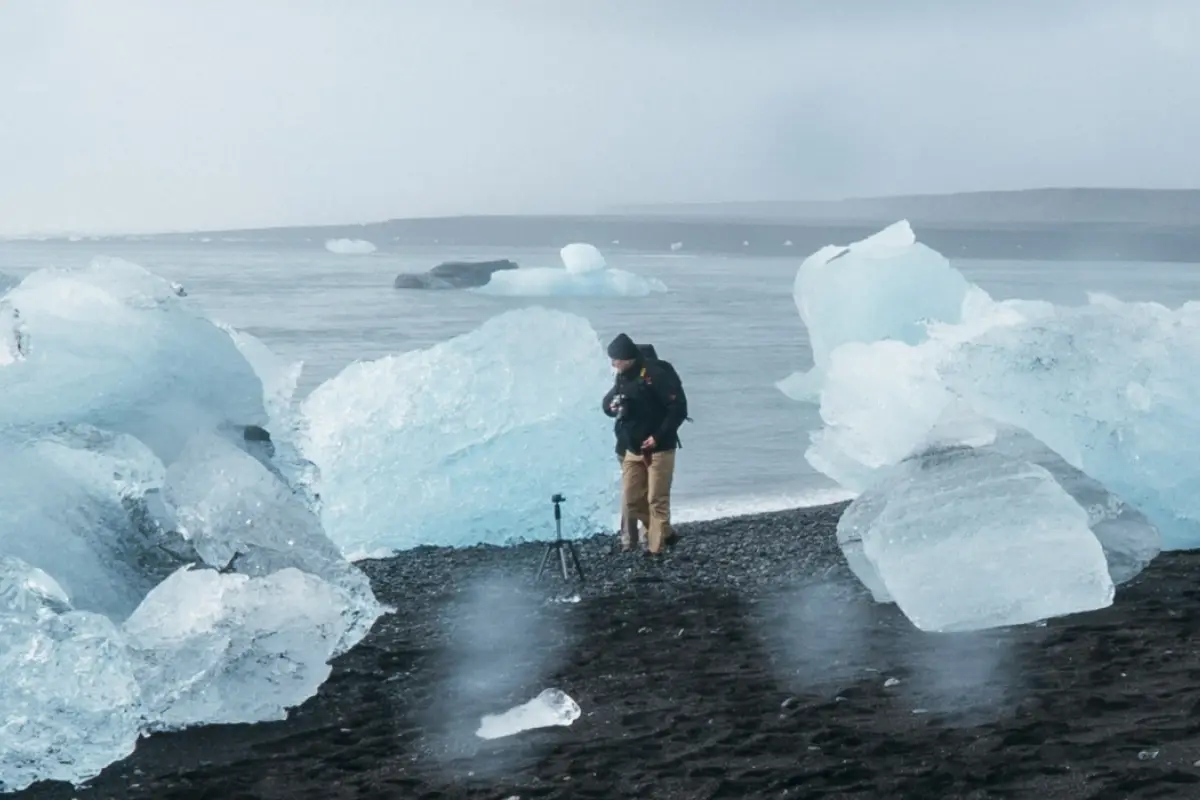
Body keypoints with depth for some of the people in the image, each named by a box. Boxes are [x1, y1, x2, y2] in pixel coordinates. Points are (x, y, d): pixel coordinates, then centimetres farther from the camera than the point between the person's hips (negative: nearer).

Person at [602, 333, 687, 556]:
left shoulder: (657, 374, -17)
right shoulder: (623, 377, 6)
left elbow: (678, 408, -18)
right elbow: (607, 401, 18)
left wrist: (659, 436, -21)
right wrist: (611, 405, -7)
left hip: (658, 448, -8)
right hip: (631, 449, 8)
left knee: (657, 499, -2)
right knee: (631, 499, 9)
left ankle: (655, 548, 3)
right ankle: (664, 534, 24)